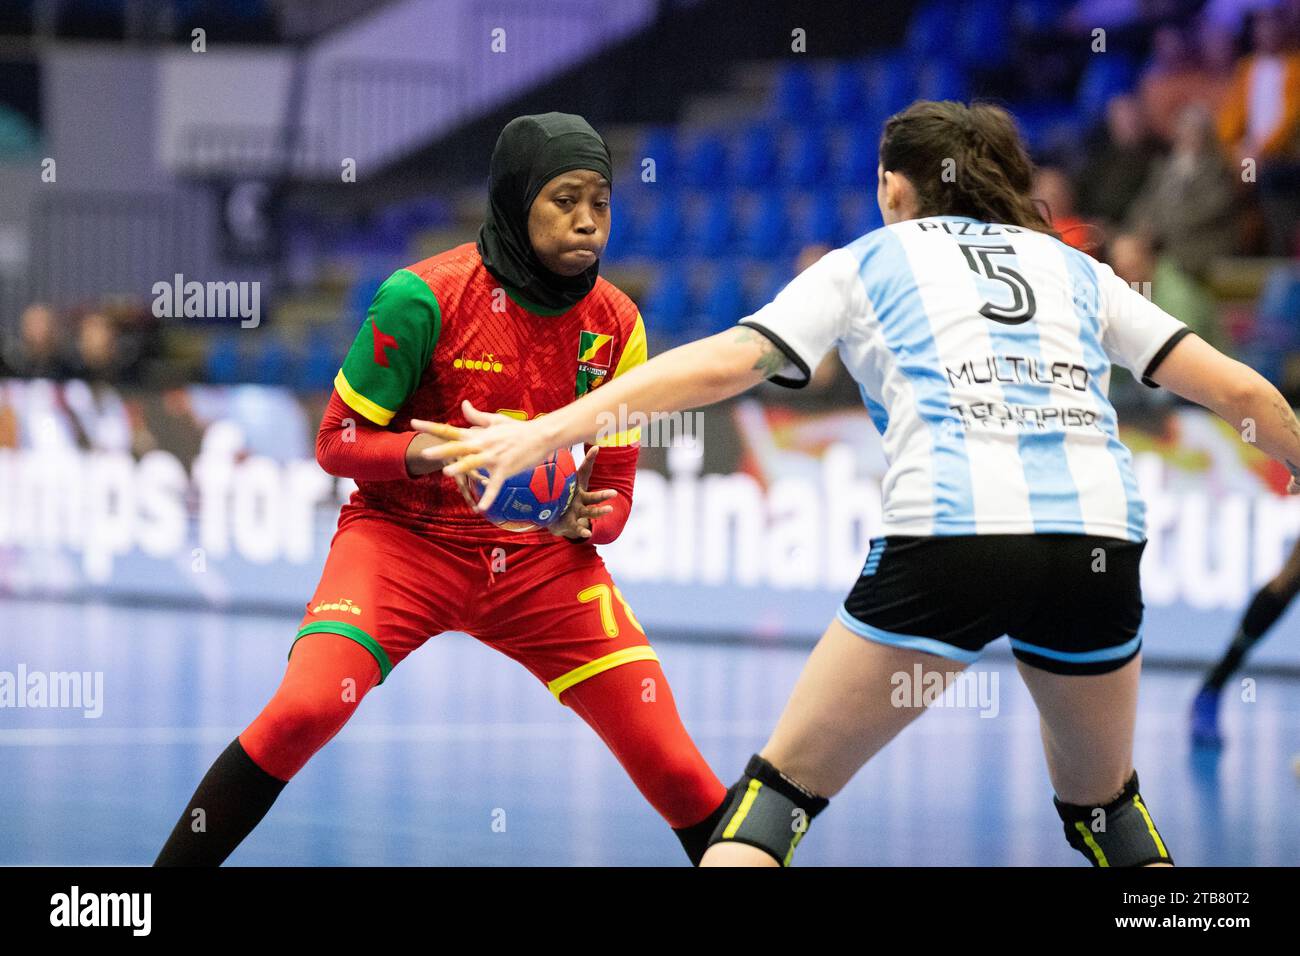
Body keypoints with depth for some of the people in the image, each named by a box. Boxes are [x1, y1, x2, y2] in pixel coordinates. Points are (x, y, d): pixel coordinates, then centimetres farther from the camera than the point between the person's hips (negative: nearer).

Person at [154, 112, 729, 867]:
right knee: (304, 708, -27)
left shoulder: (616, 323, -3)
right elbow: (338, 442, -9)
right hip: (405, 540, -3)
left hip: (543, 556, 4)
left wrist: (584, 519, -20)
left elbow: (616, 486, 4)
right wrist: (429, 452, -28)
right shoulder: (425, 296, -15)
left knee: (672, 766, -9)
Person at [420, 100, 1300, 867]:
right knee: (1104, 802, 27)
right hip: (1100, 540, 3)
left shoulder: (867, 264, 18)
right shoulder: (1076, 269, 26)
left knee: (785, 782, 9)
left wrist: (545, 432, 5)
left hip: (948, 536, -3)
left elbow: (721, 364, 6)